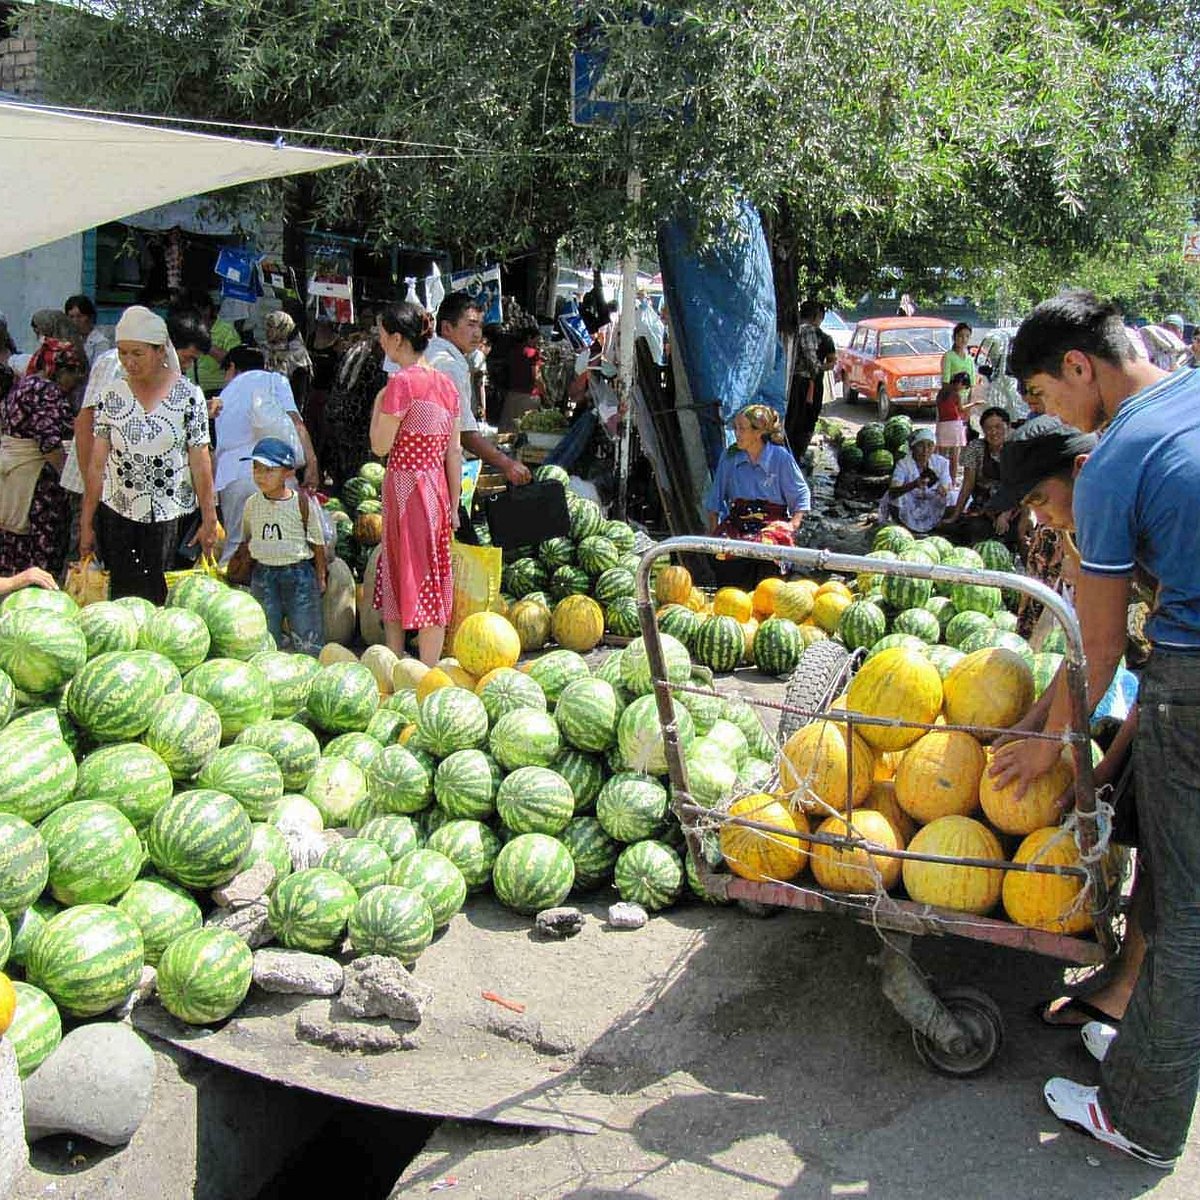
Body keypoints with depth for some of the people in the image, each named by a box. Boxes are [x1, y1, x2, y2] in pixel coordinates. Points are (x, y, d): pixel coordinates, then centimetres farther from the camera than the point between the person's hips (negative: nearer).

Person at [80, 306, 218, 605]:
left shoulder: (188, 396, -3)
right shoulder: (110, 396, 4)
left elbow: (200, 464, -3)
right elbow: (97, 464, 5)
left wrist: (209, 521, -3)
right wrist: (86, 523, 4)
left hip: (173, 516, -2)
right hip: (118, 516, 2)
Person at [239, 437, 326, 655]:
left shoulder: (302, 503, -8)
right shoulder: (252, 503, 2)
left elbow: (317, 543, 0)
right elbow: (245, 540, 16)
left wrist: (320, 577, 2)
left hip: (298, 573, -3)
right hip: (263, 574, 3)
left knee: (307, 640, 1)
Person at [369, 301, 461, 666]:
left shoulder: (402, 382, -14)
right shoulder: (447, 383, 8)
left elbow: (380, 445, -12)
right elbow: (455, 451, 9)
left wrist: (378, 404, 3)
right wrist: (453, 505, 13)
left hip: (406, 485, -7)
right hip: (437, 486, 7)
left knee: (408, 575, 1)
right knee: (433, 578, 11)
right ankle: (430, 673, 18)